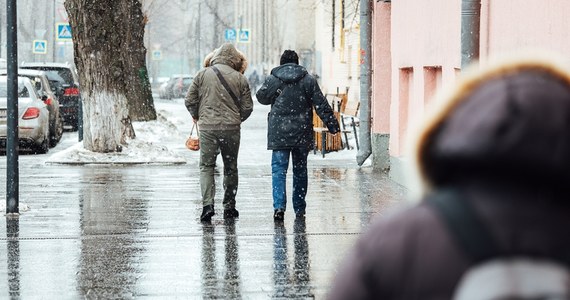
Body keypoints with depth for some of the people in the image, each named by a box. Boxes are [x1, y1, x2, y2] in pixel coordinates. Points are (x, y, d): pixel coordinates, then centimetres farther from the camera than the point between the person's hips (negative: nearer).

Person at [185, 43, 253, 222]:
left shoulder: (203, 74, 2)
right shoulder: (240, 78, 2)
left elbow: (189, 101, 3)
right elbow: (247, 107, 3)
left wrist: (196, 116, 22)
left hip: (207, 127, -1)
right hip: (231, 128, 1)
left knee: (206, 166, 4)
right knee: (231, 167, 13)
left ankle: (207, 204, -11)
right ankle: (229, 206, 15)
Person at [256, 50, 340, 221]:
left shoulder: (272, 80, -1)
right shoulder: (308, 80, 2)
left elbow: (261, 97, 14)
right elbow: (321, 105, 1)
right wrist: (332, 125, 3)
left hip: (279, 133, -2)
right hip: (302, 133, 2)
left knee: (279, 169, -2)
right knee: (300, 170, 12)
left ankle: (279, 206, -18)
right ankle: (299, 209, 17)